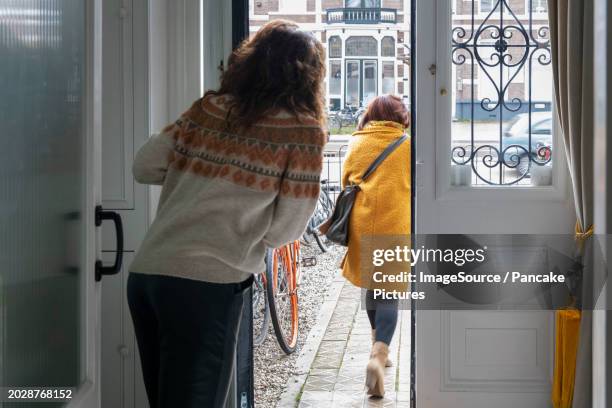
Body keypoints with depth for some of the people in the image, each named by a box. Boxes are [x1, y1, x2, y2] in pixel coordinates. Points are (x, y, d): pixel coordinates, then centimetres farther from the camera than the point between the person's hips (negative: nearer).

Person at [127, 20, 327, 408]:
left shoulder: (210, 107, 13)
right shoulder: (304, 130, 0)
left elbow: (145, 166, 14)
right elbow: (285, 230, -1)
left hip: (145, 273, 6)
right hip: (206, 284, -6)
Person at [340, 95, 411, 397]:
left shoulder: (357, 145, 8)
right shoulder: (408, 146, 2)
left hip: (361, 226, 3)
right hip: (395, 226, -3)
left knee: (371, 285, 24)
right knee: (390, 294, 0)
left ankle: (378, 347, 36)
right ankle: (379, 355, -20)